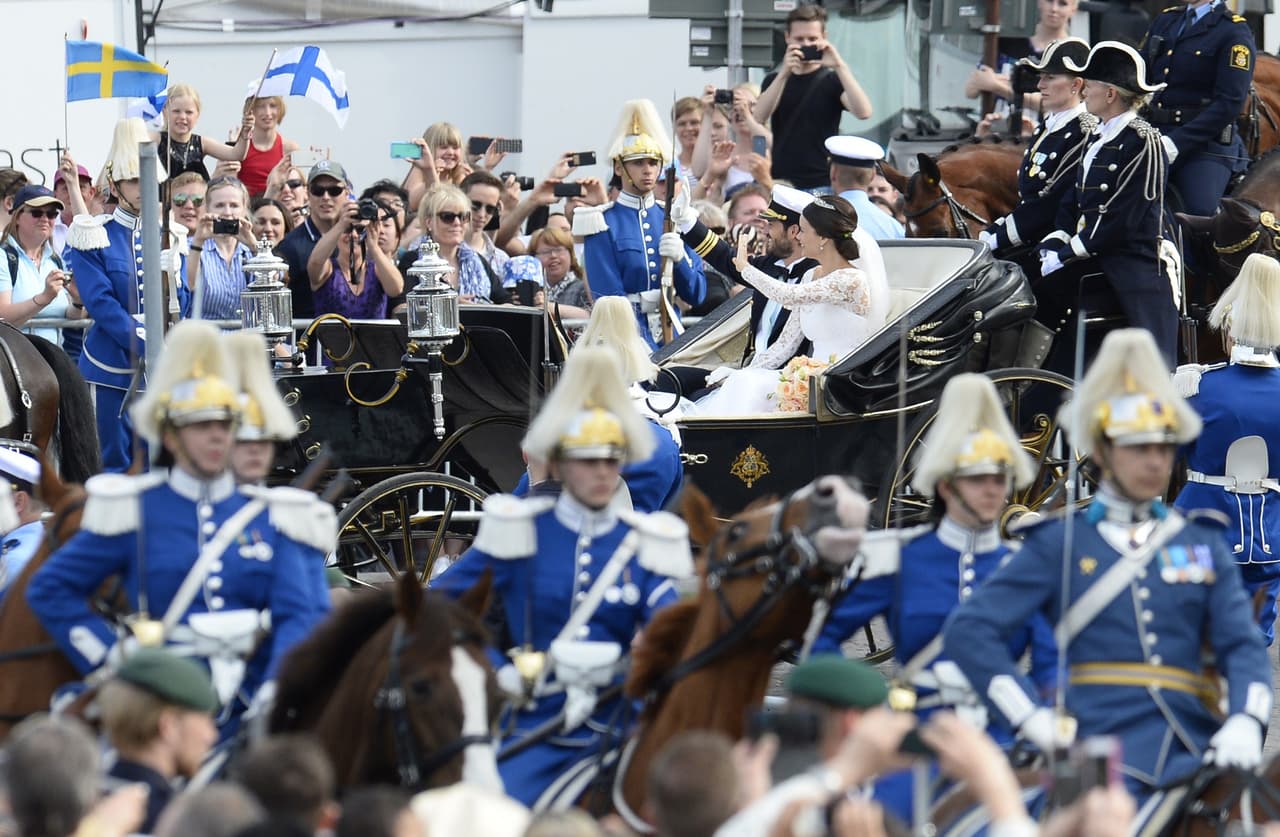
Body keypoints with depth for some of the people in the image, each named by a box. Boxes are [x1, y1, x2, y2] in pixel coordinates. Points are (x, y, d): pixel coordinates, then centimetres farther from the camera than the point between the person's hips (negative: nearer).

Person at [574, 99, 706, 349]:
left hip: (671, 336, 4)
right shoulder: (603, 224, -1)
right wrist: (647, 350, -18)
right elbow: (610, 298, -9)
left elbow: (696, 295, 10)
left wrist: (680, 259, -9)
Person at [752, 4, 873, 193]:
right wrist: (784, 73, -16)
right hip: (779, 183, 3)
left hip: (821, 186, -3)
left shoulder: (831, 80, 3)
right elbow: (758, 118, -6)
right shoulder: (775, 80, 13)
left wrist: (840, 66, -23)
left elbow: (863, 112, -15)